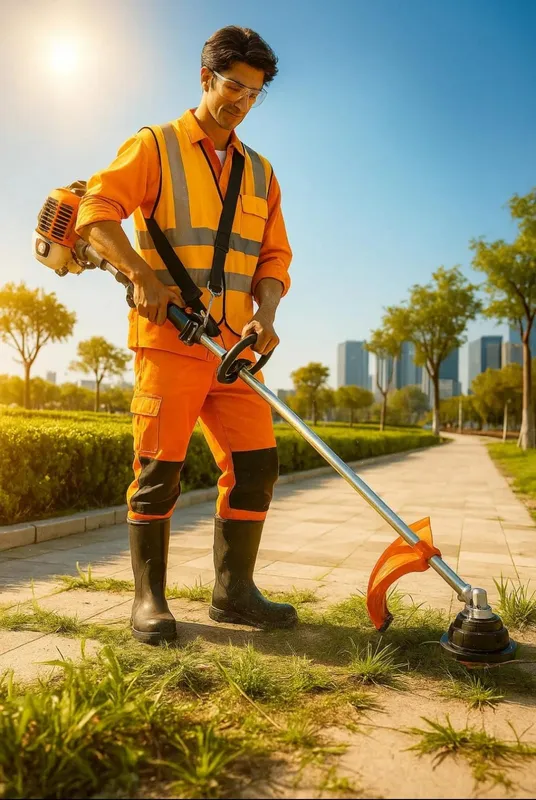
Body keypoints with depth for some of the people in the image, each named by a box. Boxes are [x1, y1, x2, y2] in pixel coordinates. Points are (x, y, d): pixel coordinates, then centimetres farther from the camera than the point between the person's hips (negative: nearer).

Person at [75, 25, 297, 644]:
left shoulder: (260, 173, 20)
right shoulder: (155, 146, 7)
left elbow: (274, 256, 14)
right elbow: (96, 211, -4)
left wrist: (264, 316, -5)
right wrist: (142, 274, -20)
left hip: (234, 347, 5)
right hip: (167, 337, -5)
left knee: (256, 463, 0)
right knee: (159, 466, -5)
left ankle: (233, 592, 13)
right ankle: (148, 599, 10)